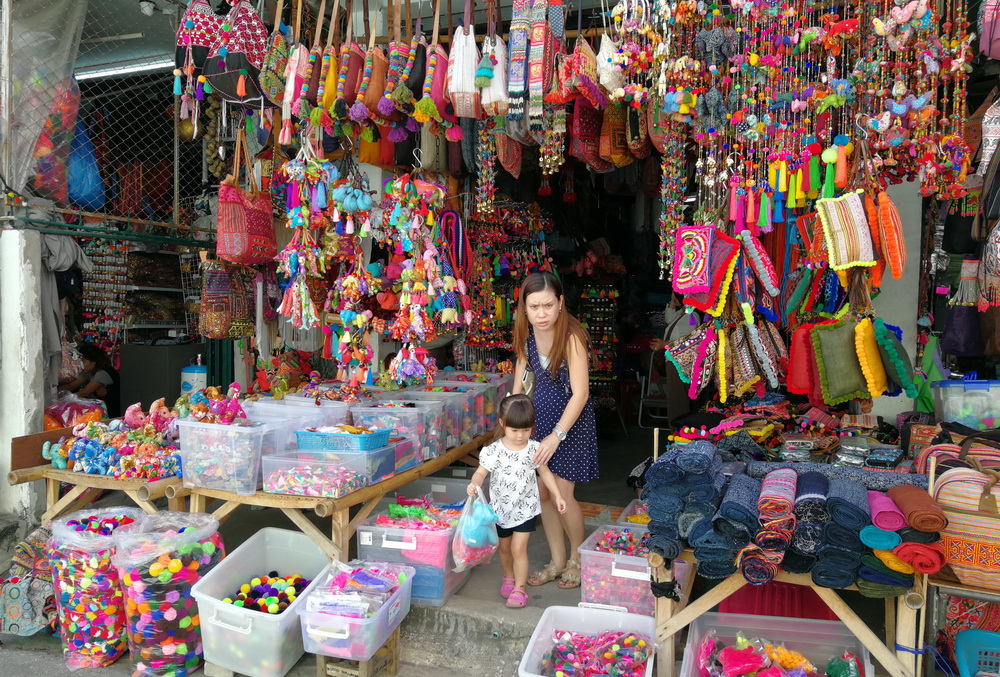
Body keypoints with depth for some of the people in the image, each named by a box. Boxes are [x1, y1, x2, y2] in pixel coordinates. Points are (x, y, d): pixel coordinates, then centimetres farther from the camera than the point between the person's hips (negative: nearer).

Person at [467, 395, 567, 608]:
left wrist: (557, 496, 1)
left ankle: (519, 589, 8)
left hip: (525, 509, -1)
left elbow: (544, 472, 3)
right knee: (504, 548, 19)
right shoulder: (494, 451, -15)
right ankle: (509, 577, 44)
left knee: (518, 549, -7)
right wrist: (474, 484, -37)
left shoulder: (534, 449, -10)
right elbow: (481, 472, -14)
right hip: (501, 508, 1)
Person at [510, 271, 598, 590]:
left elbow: (580, 394, -26)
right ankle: (558, 561, 27)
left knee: (562, 494, -3)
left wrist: (556, 436, -32)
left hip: (570, 420, -6)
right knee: (541, 493, 9)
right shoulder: (528, 332, -5)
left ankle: (578, 558, 24)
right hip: (538, 416, 6)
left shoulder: (572, 336, -25)